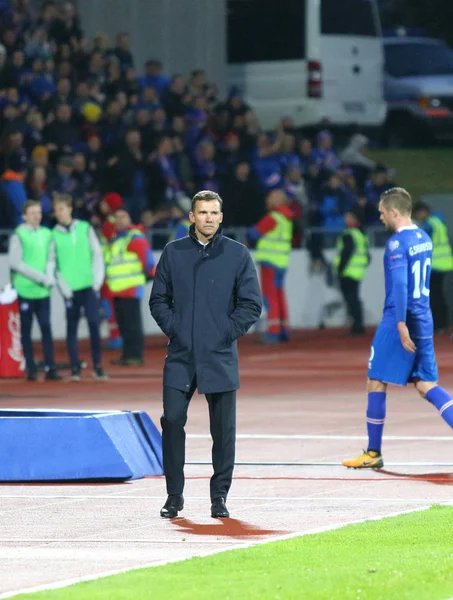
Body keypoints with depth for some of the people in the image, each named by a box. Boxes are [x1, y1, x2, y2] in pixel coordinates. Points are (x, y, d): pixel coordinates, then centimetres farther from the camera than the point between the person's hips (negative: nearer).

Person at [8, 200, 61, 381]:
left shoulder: (47, 234, 8)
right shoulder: (18, 235, -4)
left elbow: (51, 259, 11)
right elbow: (15, 262, -9)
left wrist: (49, 277, -10)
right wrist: (40, 277, -13)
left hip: (43, 291, 3)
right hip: (25, 290, -3)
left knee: (46, 328, -1)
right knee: (26, 330, 3)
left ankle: (50, 368, -1)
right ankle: (31, 369, 6)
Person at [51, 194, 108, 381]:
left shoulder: (85, 228, 7)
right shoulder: (54, 234, 4)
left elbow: (97, 254, 7)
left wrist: (97, 280, -3)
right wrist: (63, 287, -6)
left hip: (89, 286, 0)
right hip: (70, 289, 0)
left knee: (94, 324, -6)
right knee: (72, 328, 2)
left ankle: (98, 367, -1)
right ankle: (75, 369, 6)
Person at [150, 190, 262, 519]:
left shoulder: (238, 254, 2)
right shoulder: (173, 253, 6)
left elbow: (251, 304, 3)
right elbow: (159, 299, 11)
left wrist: (227, 333, -6)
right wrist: (173, 328, -3)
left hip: (221, 357, -1)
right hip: (180, 356, 1)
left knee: (223, 428, 2)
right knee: (172, 420, -5)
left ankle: (220, 496, 12)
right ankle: (174, 495, 5)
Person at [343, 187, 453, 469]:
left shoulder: (397, 243, -14)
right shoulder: (424, 238, 13)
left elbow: (400, 284, -24)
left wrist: (401, 324, -27)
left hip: (401, 321, -8)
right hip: (424, 320, 8)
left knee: (376, 383, 3)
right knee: (426, 384, 7)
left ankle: (373, 453, 9)